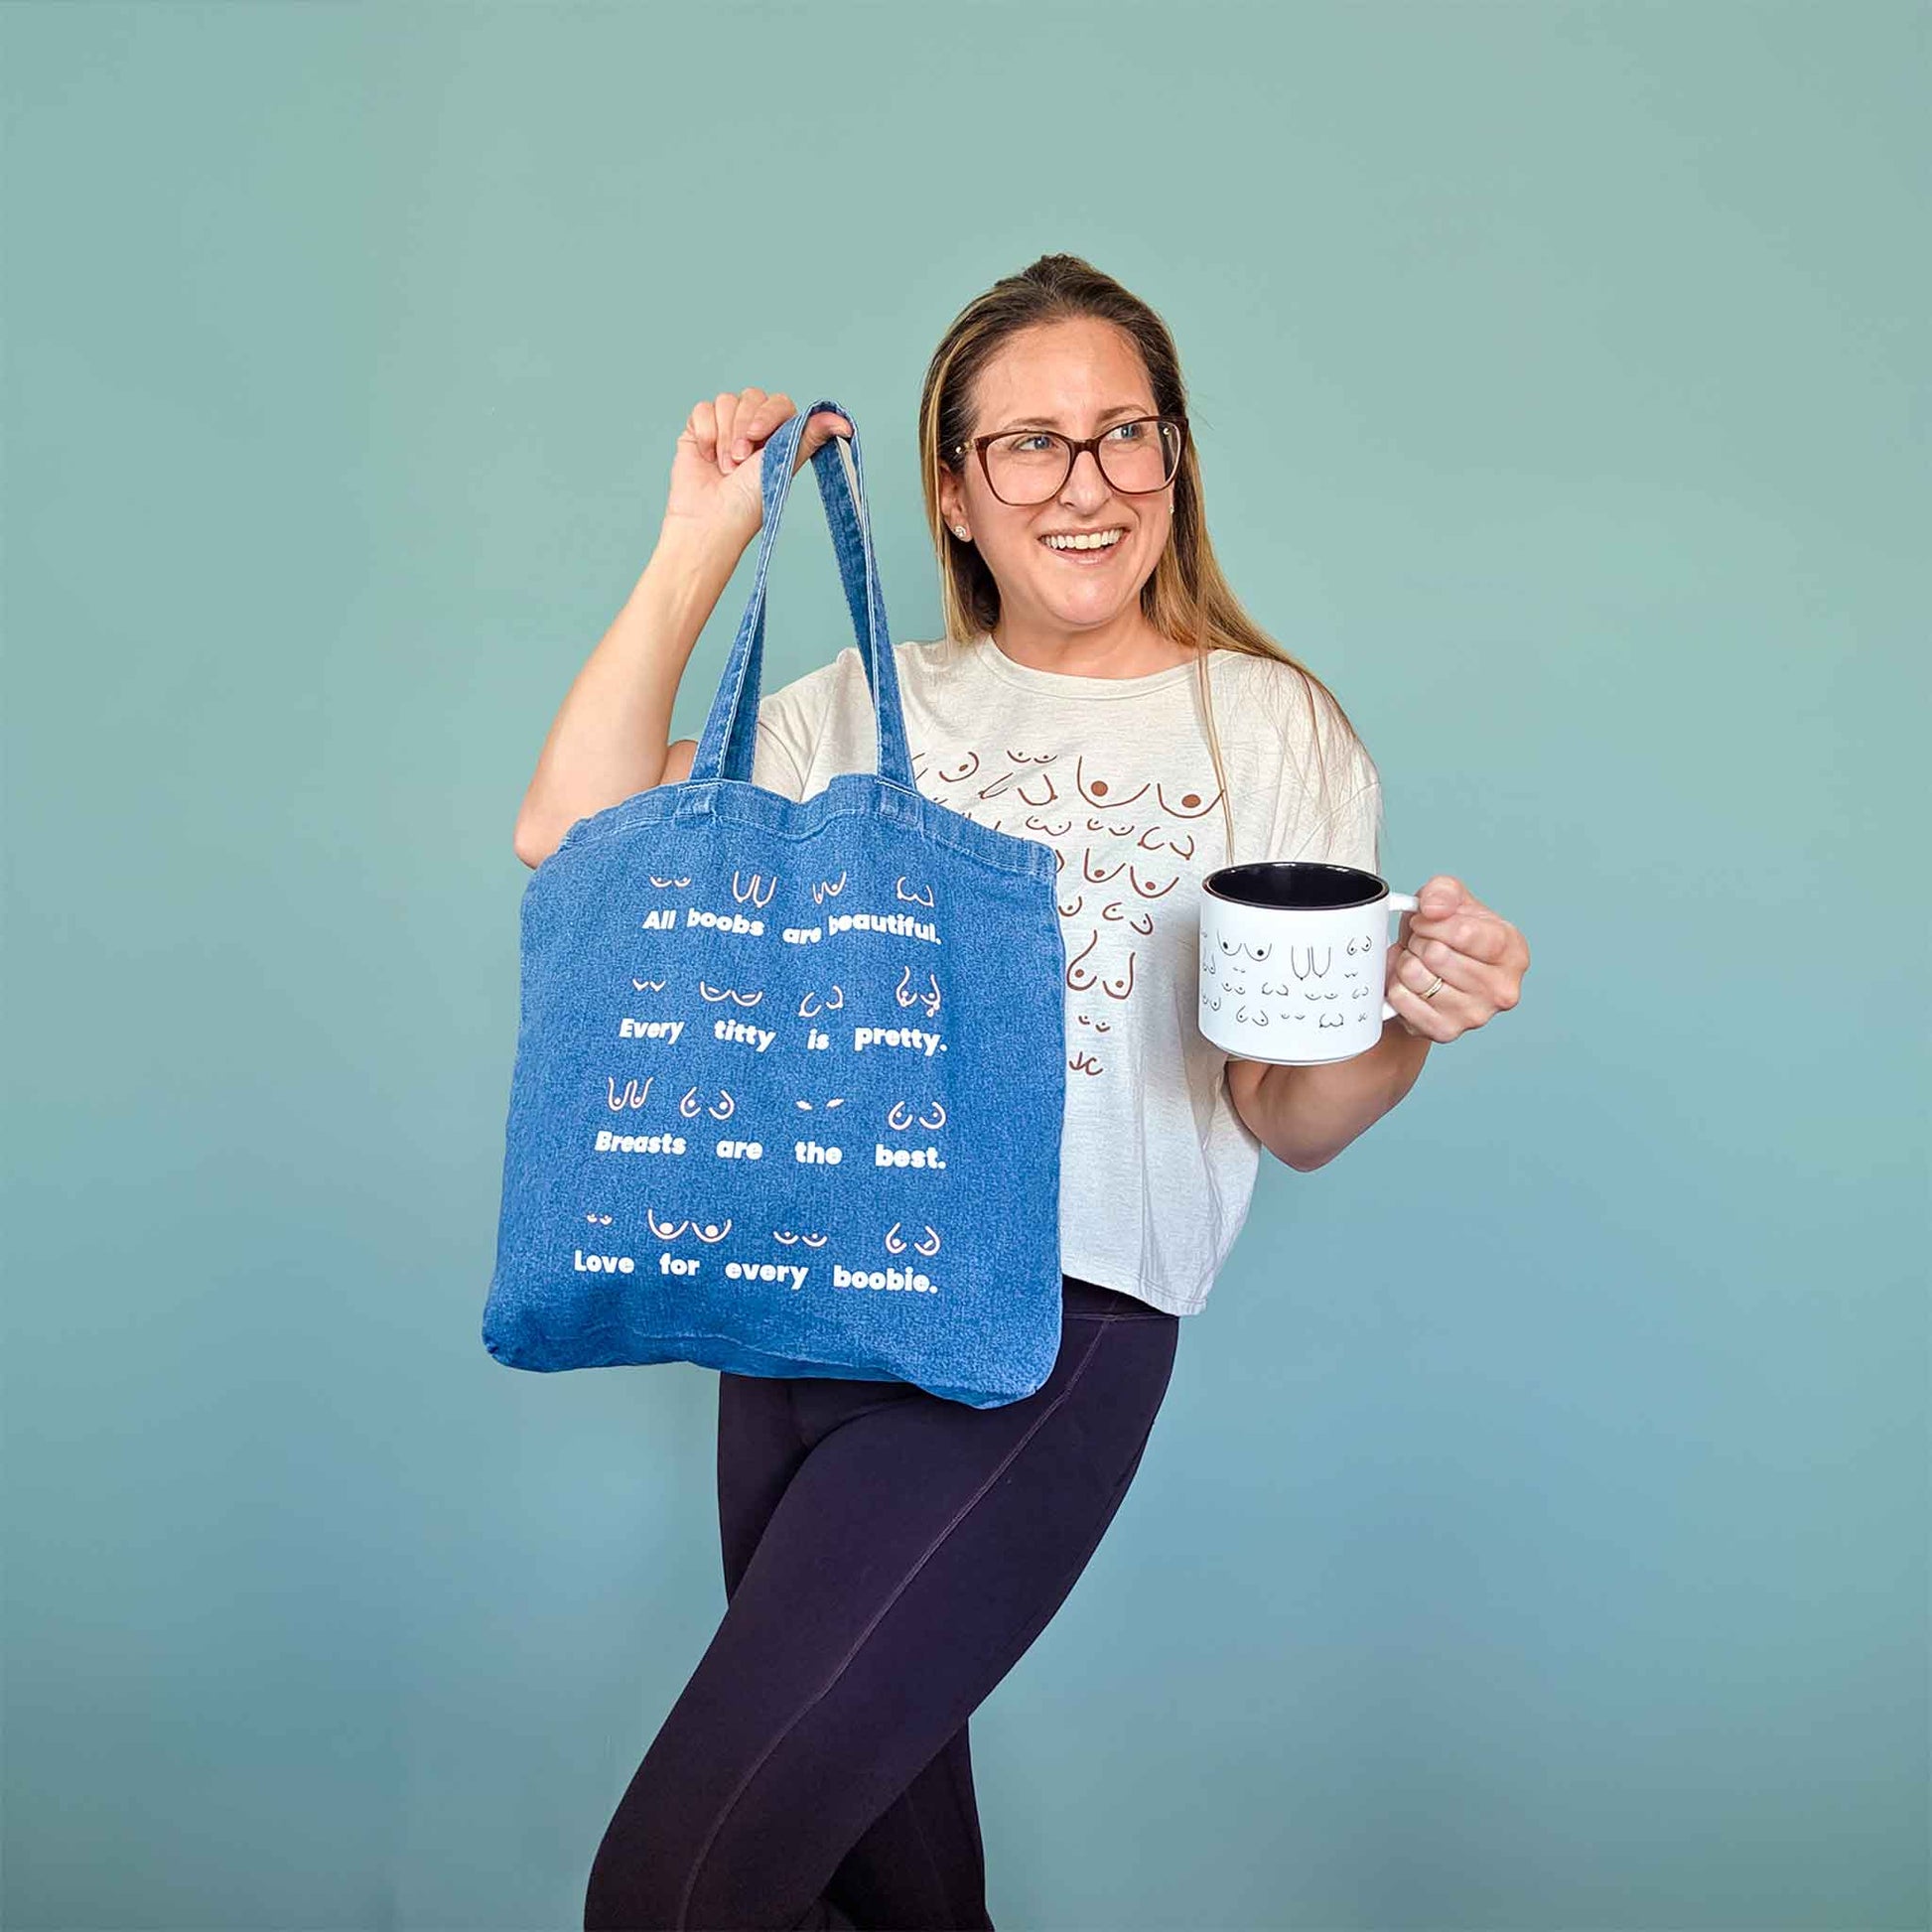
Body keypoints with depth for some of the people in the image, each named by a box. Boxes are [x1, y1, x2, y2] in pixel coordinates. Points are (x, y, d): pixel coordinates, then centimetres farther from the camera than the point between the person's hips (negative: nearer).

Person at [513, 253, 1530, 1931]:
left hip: (1052, 1336, -4)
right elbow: (570, 836, -3)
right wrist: (704, 541, -2)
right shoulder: (871, 709, 10)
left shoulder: (1275, 728, 3)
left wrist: (1410, 1026, -20)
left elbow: (1287, 1122, 2)